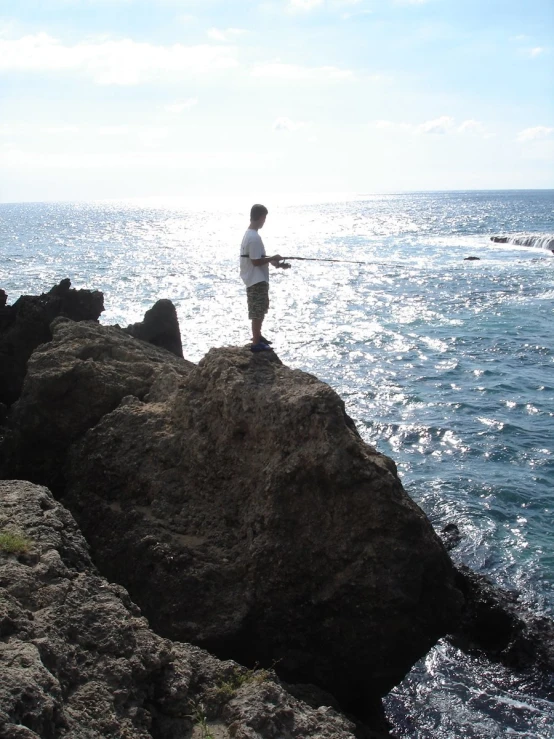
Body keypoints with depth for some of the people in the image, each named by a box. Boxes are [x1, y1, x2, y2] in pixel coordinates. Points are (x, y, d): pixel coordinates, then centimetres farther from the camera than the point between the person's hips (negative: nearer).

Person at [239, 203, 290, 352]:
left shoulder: (250, 234, 10)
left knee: (260, 310, 23)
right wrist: (273, 258, -12)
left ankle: (257, 336, 37)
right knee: (258, 311, -3)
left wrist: (273, 261, 9)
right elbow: (256, 261, -23)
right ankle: (256, 343, 4)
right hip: (257, 280, -10)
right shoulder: (254, 237, -22)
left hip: (258, 279, 10)